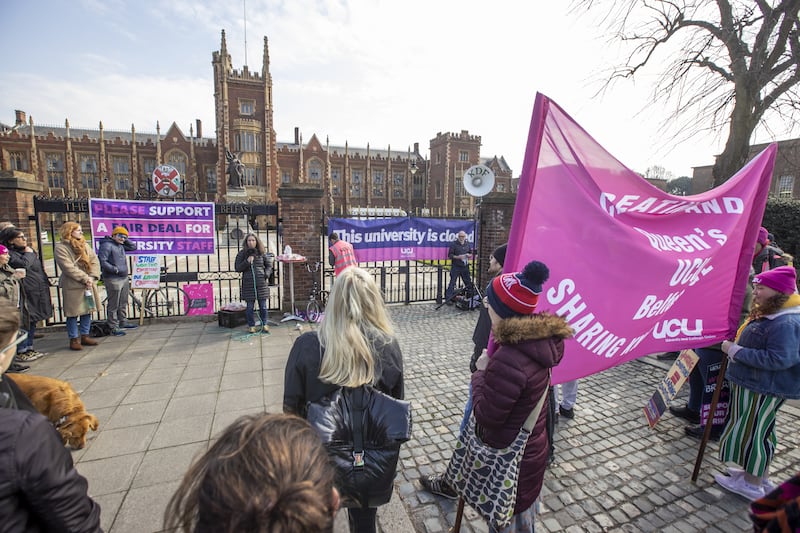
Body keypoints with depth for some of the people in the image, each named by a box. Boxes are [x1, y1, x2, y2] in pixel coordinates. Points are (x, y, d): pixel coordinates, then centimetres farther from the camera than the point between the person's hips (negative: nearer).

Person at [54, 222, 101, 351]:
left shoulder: (85, 245, 13)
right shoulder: (60, 247, -6)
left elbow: (94, 261, 5)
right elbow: (68, 267, -15)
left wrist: (92, 277, -9)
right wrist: (85, 278, -18)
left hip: (89, 284, 6)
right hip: (72, 285, -6)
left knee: (88, 311, 11)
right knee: (73, 313, 1)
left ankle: (84, 336, 22)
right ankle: (74, 339, 11)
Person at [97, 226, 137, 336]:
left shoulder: (121, 246, 15)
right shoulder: (106, 245, -11)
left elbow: (133, 247, 24)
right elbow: (102, 261, -18)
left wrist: (125, 240, 11)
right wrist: (115, 270, -18)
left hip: (124, 279, 9)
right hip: (113, 280, -9)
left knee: (123, 303, 17)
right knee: (113, 305, -2)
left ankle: (123, 322, 29)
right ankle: (114, 328, 4)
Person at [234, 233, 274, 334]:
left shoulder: (262, 252, 6)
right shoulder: (242, 253, 3)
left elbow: (269, 265, 15)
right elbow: (237, 268, 1)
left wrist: (267, 274, -2)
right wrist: (247, 262, -13)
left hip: (261, 283, 1)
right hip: (248, 283, -1)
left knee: (263, 305, 5)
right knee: (250, 306, 5)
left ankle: (264, 325, 20)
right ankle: (252, 326, 19)